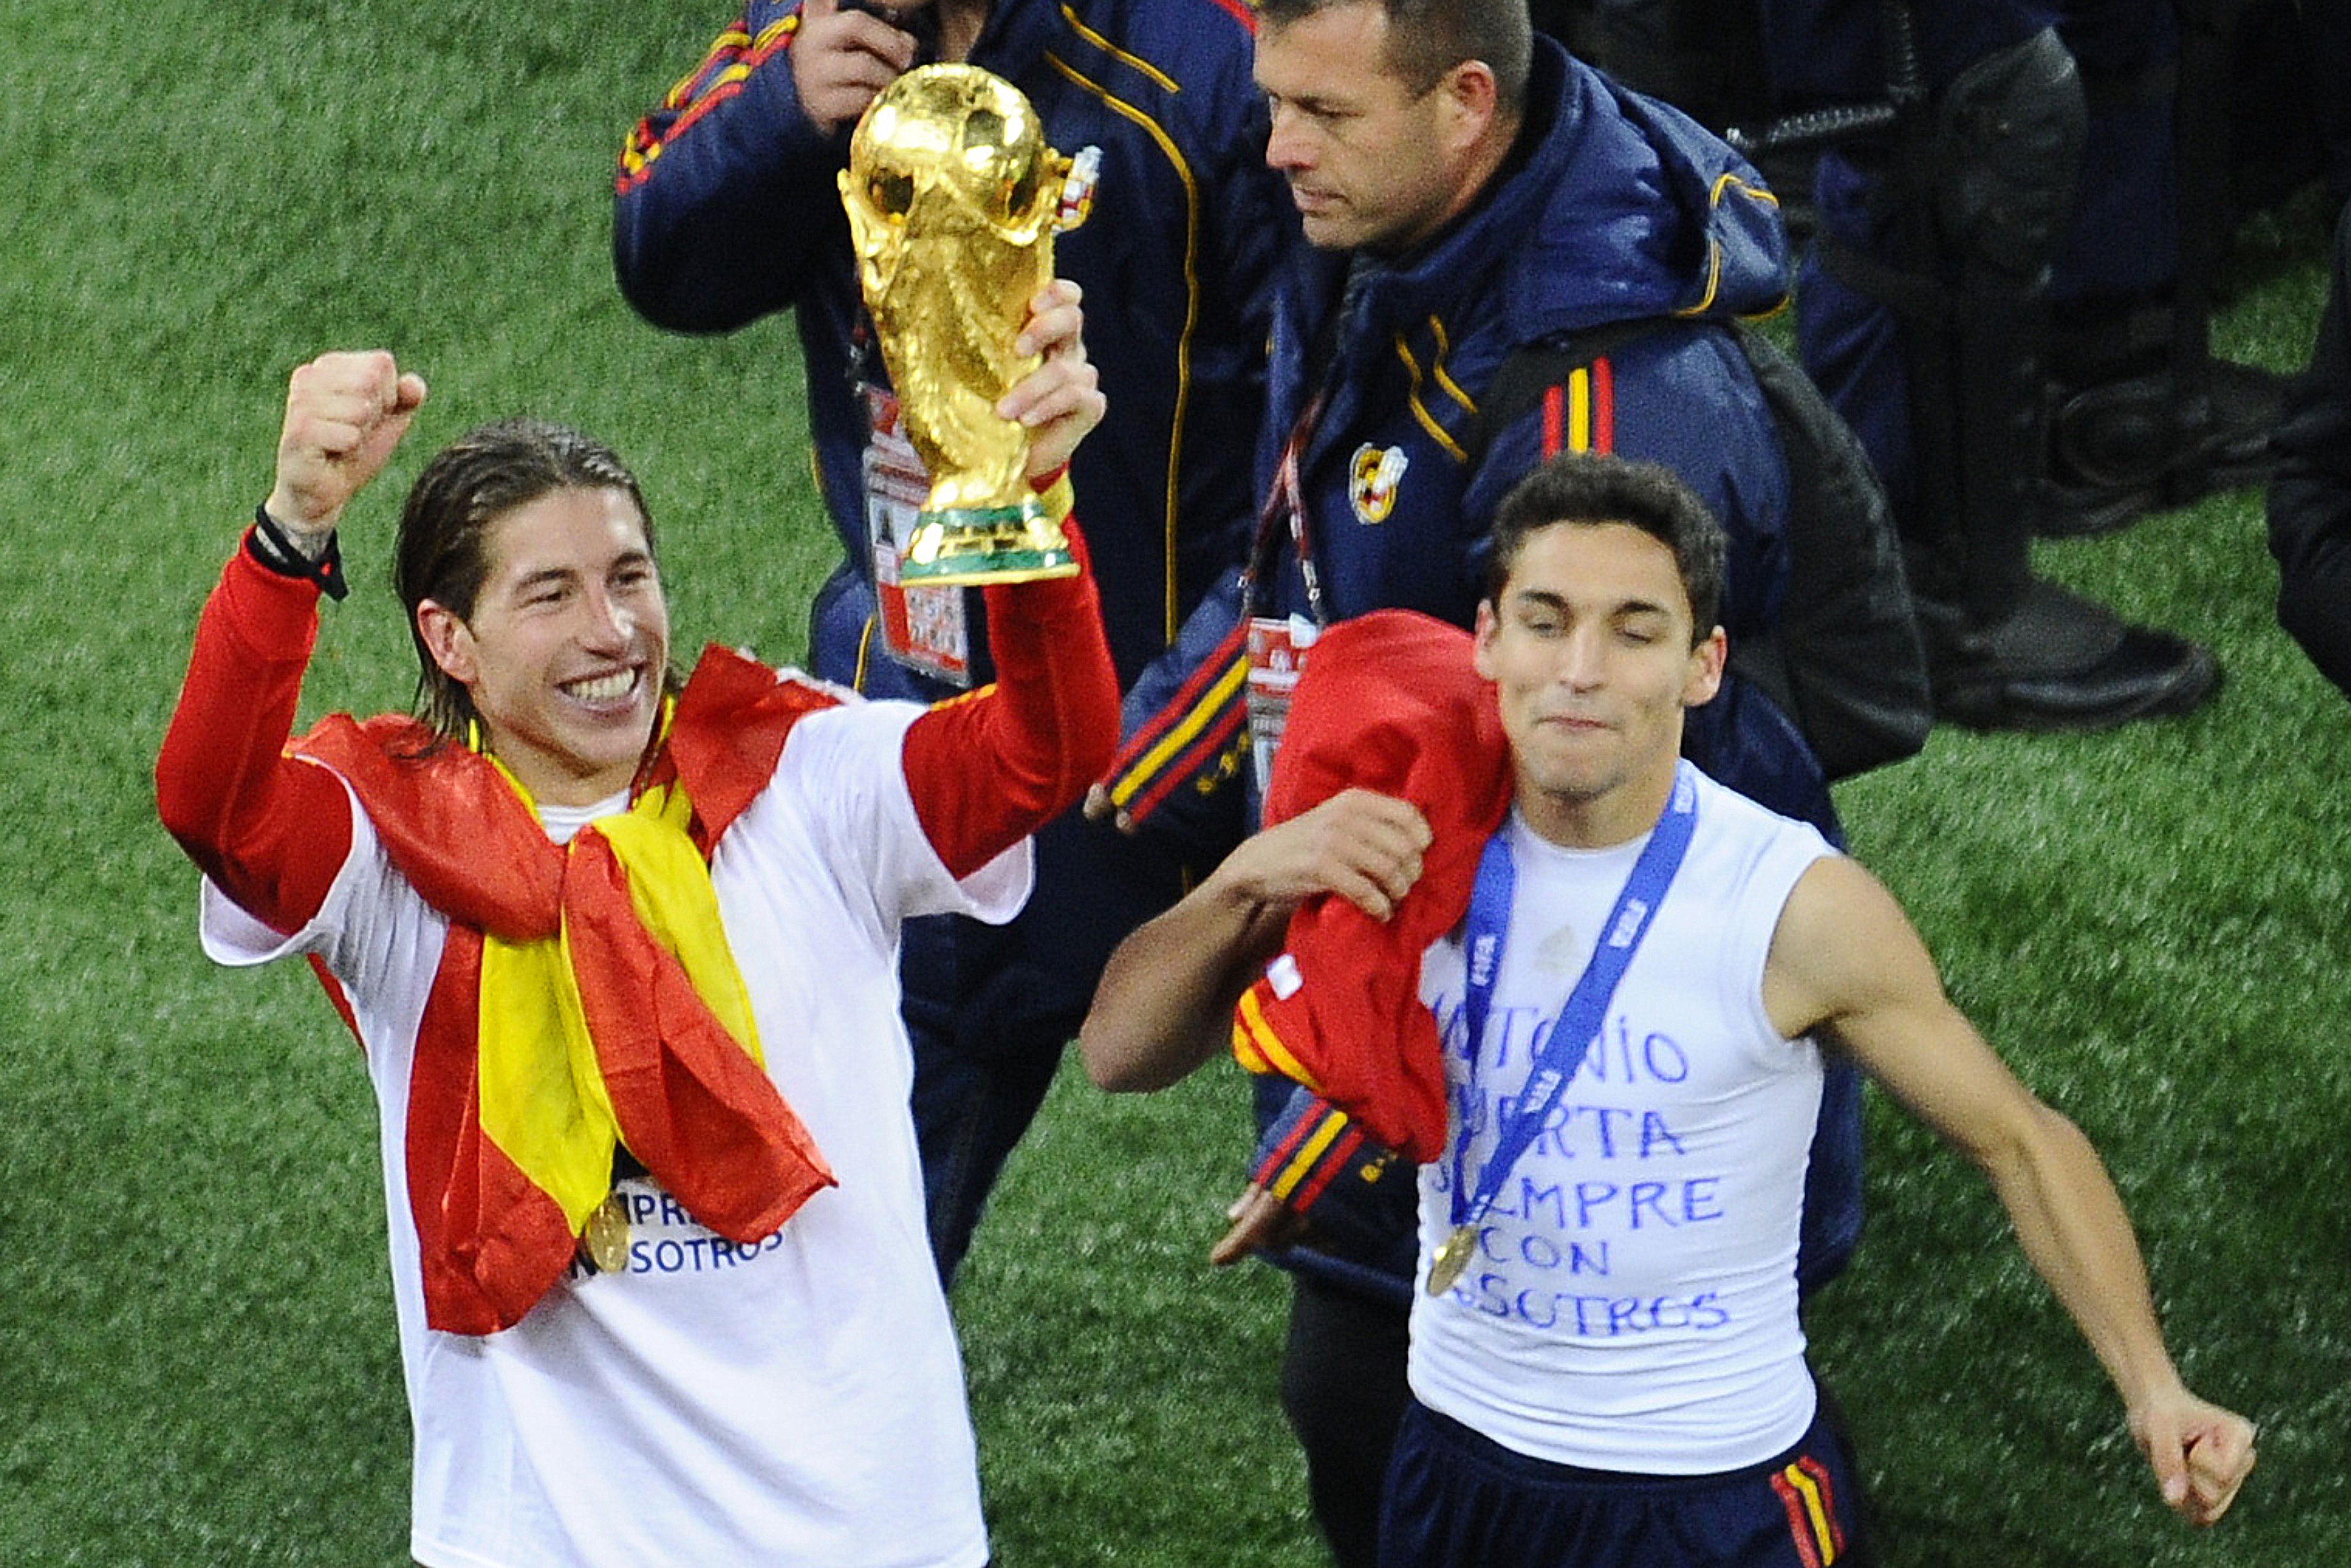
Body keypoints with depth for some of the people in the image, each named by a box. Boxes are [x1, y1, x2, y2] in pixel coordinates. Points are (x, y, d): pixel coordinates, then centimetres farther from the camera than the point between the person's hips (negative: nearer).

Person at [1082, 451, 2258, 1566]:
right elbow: (1119, 1049, -6)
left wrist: (2154, 1393, -18)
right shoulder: (1413, 859, -8)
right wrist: (1250, 880, -24)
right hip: (1459, 1467, 3)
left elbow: (2020, 1144, -6)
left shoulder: (1797, 910, -17)